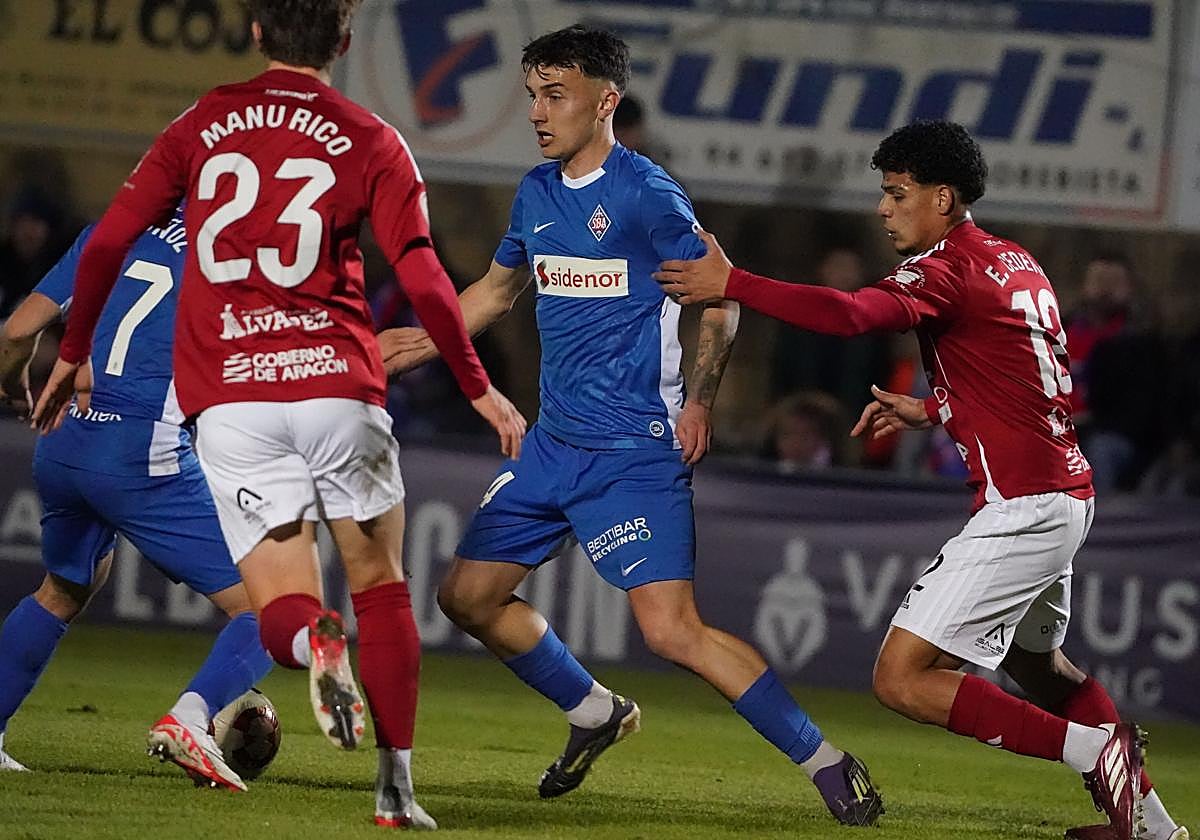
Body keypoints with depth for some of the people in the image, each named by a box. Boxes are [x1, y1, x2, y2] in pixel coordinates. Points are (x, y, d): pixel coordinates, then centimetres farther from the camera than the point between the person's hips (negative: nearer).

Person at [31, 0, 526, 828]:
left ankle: (317, 643, -31)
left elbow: (107, 243, 6)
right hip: (337, 385, -1)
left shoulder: (203, 123, 10)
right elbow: (424, 282, -3)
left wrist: (72, 355, 18)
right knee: (381, 586, 16)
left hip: (228, 401, 1)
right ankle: (397, 785, 8)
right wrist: (480, 389, 7)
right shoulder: (369, 141, 4)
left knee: (283, 614, 5)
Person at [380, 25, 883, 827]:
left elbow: (721, 297, -9)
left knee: (673, 631, -17)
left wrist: (698, 402, -17)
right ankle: (596, 713, 31)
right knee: (469, 596, 10)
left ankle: (828, 765, -8)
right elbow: (499, 287, 28)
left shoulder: (647, 195, -12)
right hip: (553, 444, 8)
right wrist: (420, 342, 23)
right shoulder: (537, 194, 10)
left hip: (635, 452, -8)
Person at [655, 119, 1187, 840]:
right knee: (1037, 660, 32)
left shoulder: (946, 267, -13)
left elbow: (848, 314, -30)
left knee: (902, 679, -12)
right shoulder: (1018, 264, 16)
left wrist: (730, 284, -24)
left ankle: (1094, 748, -14)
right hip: (1069, 492, 10)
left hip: (1020, 507, -10)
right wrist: (932, 411, 24)